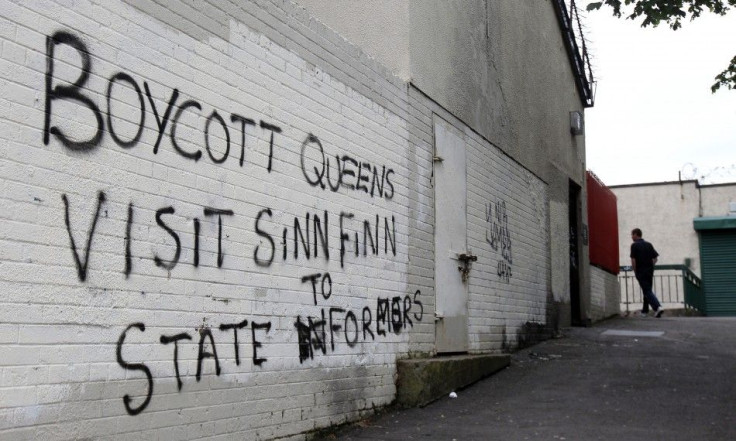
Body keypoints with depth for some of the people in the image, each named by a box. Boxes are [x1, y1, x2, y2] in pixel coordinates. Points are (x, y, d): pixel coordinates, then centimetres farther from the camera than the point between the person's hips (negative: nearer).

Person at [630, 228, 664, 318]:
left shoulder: (634, 245, -8)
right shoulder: (649, 245, 10)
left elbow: (633, 260, -13)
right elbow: (655, 259, 7)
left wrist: (635, 271, -4)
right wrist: (650, 267, 16)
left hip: (640, 272, -6)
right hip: (650, 271, 6)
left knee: (647, 291, -7)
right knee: (647, 290, 17)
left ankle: (657, 307, -25)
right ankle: (645, 310, 25)